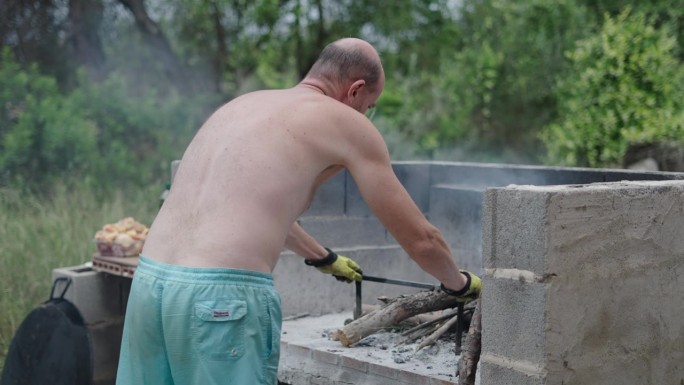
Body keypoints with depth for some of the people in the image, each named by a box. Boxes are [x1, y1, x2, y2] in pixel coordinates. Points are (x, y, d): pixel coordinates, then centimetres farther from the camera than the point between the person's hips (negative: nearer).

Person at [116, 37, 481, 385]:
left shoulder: (243, 104, 25)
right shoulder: (346, 122, 5)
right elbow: (420, 239, 10)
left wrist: (323, 258, 56)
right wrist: (459, 283, 30)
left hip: (149, 281, 8)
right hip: (224, 297, -7)